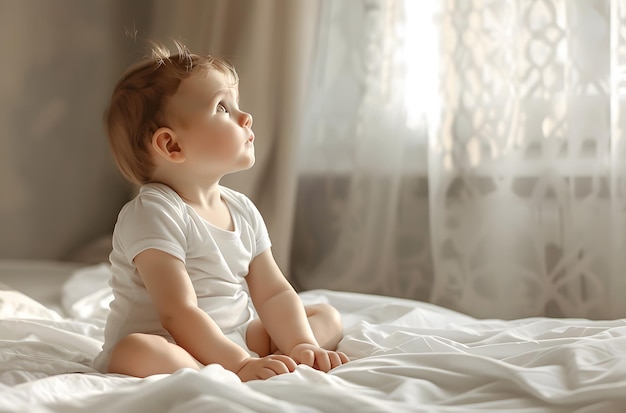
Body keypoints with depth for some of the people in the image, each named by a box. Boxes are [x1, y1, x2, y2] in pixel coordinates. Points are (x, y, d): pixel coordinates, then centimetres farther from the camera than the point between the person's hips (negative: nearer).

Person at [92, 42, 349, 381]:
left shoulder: (243, 210, 6)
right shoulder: (153, 214, -19)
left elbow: (274, 293, 4)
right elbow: (178, 314, -26)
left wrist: (302, 346, -12)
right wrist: (239, 365, -32)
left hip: (238, 340, 8)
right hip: (174, 350, -8)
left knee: (328, 317, 6)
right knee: (135, 352, -39)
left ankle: (272, 364, -21)